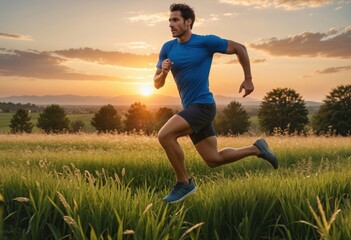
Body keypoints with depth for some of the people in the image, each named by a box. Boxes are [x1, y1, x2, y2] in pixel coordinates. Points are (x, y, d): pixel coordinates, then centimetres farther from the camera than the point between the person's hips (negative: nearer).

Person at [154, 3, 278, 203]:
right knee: (214, 160, 11)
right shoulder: (168, 48, 6)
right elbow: (157, 84, 8)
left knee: (165, 135, -24)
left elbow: (239, 48, 3)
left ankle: (184, 183, -6)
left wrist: (248, 79, 3)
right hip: (190, 109, 7)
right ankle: (256, 149, 30)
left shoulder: (206, 42, -8)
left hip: (203, 106, -7)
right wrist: (163, 72, -14)